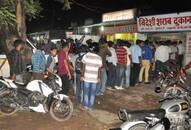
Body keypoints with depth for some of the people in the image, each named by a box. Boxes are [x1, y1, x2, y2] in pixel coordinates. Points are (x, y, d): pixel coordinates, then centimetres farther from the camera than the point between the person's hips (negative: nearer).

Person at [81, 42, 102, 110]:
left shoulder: (86, 56, -6)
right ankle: (90, 106, 17)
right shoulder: (99, 58, -6)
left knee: (86, 92, 12)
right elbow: (99, 69, -4)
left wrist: (82, 75, 1)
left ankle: (86, 105, 18)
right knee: (93, 93, 11)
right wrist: (99, 77, 5)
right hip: (95, 78, 0)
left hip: (86, 77, 0)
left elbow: (83, 67, -6)